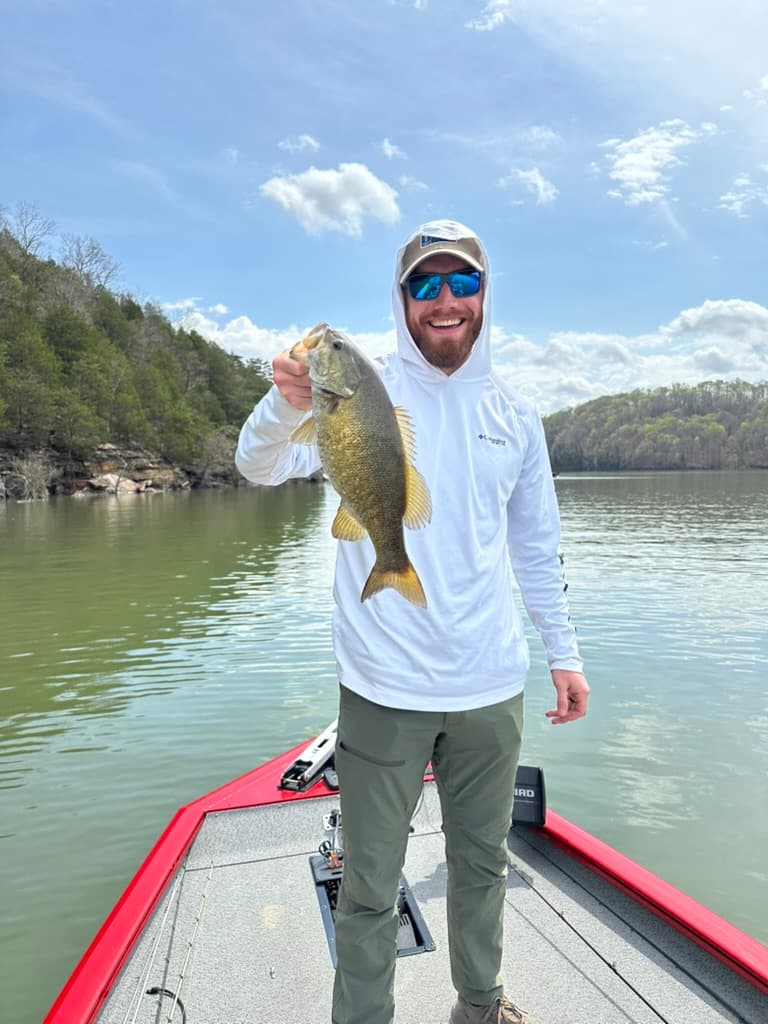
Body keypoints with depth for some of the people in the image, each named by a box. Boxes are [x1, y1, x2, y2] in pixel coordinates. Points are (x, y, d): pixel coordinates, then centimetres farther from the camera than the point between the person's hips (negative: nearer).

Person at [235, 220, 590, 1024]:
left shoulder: (514, 415, 7)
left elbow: (537, 545, 13)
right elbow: (260, 466, -21)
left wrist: (563, 649, 12)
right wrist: (288, 403, -42)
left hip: (492, 687, 5)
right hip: (385, 690, -4)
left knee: (483, 862, 22)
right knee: (370, 885, 9)